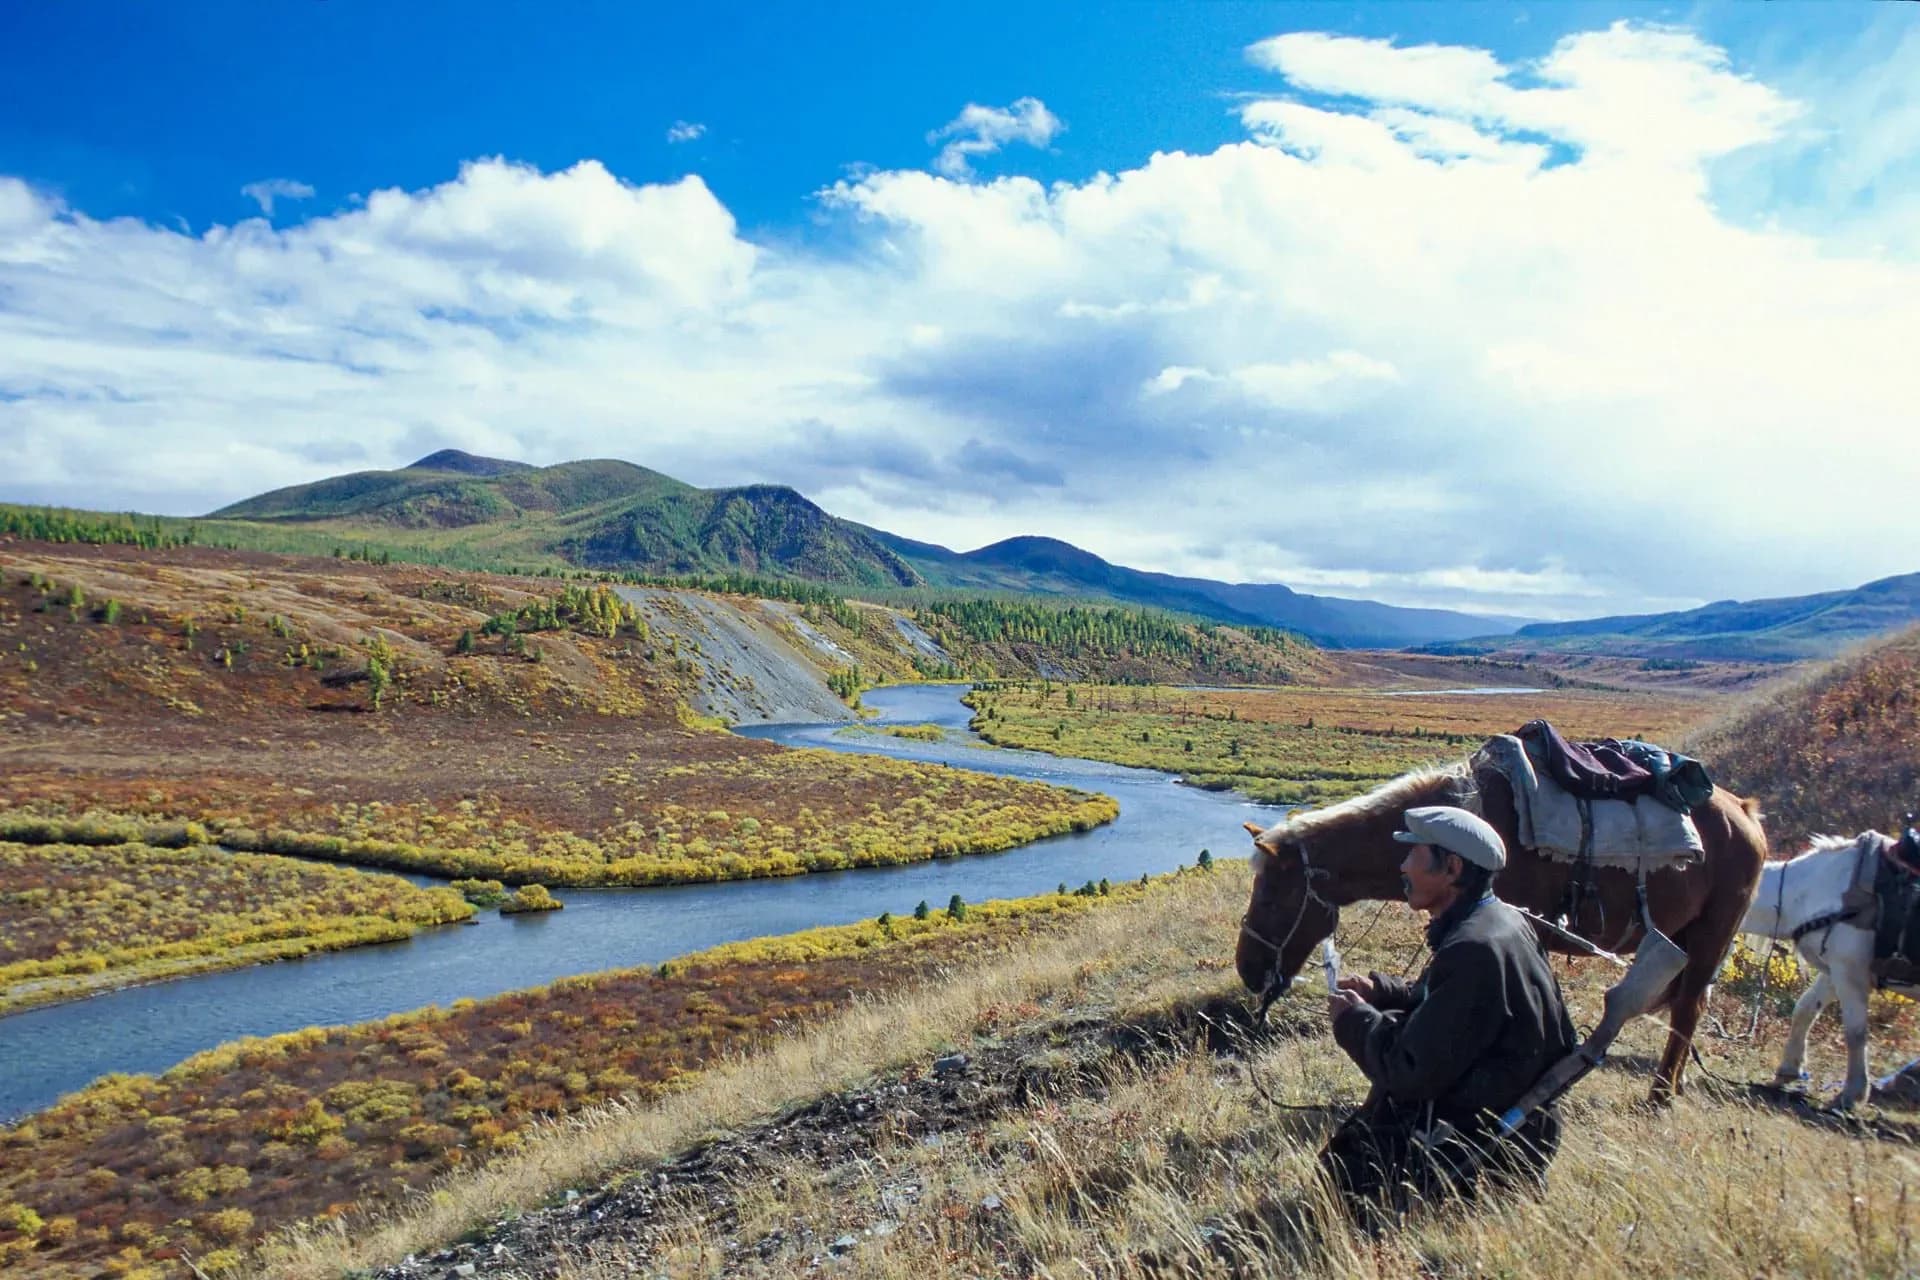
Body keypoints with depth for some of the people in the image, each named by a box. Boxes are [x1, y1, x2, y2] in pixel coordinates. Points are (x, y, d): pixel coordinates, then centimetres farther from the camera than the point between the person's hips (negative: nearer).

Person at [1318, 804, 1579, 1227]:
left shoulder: (1475, 949, -29)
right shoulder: (1499, 921, 3)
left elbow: (1413, 1071, -26)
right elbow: (1440, 1003, 18)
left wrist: (1355, 1018, -11)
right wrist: (1379, 990, 5)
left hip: (1496, 1146, -10)